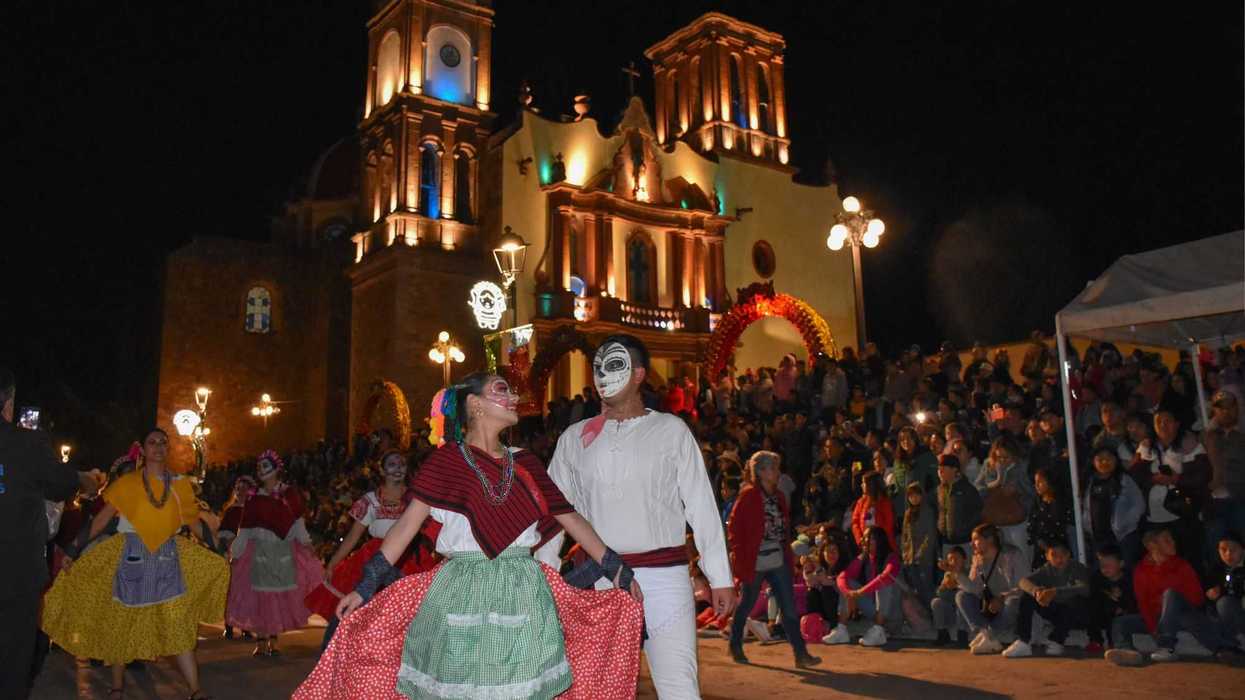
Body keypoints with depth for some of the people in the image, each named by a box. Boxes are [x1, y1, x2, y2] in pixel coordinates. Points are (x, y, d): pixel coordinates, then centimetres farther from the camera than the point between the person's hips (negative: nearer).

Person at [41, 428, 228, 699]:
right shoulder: (126, 483, 2)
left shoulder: (180, 484, 6)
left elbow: (194, 522, 11)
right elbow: (102, 518, 1)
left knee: (179, 623, -3)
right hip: (131, 556, 0)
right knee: (121, 621, 9)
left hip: (168, 557, 1)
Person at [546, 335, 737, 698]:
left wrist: (720, 577, -1)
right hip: (598, 579, 3)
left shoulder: (671, 430, 2)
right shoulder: (575, 437, 8)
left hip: (663, 576, -3)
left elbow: (702, 506, 1)